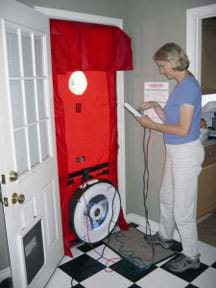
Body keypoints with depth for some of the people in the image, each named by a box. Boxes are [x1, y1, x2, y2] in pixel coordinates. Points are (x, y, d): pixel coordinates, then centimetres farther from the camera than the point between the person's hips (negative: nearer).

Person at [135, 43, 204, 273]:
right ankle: (165, 236, 44)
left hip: (186, 153, -10)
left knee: (182, 208, 2)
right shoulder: (180, 85, 10)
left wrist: (151, 125, -16)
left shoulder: (189, 86, -19)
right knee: (166, 197, 23)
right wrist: (155, 107, 4)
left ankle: (191, 256, 21)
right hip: (174, 152, 10)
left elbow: (183, 129, -24)